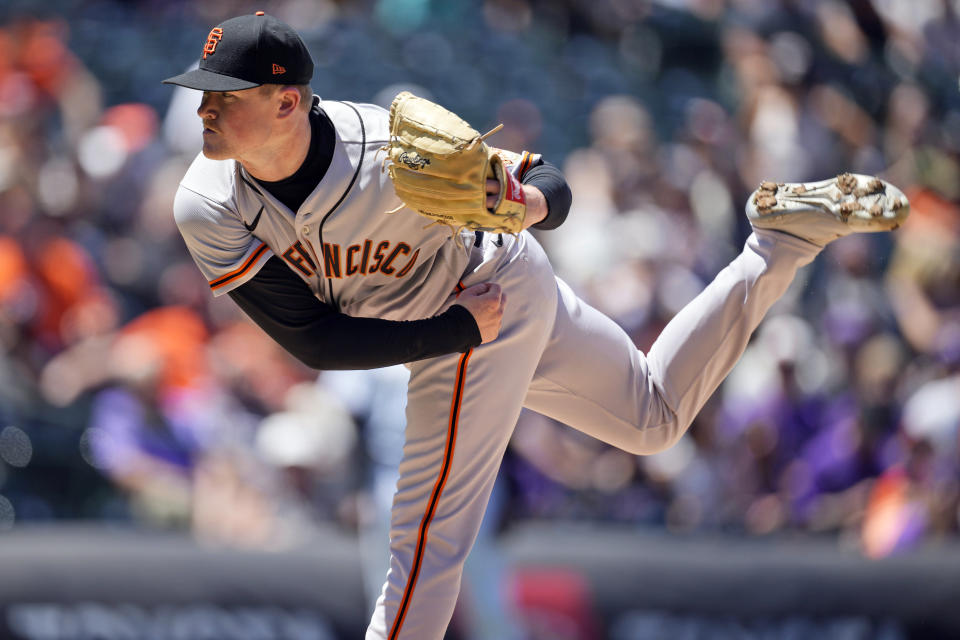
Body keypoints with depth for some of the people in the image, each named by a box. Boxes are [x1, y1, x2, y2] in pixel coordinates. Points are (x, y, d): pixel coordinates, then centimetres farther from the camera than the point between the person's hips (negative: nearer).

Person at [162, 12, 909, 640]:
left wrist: (533, 200, -46)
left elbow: (548, 185, -21)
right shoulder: (208, 209, -22)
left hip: (493, 289, -6)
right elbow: (315, 341, -20)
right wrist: (457, 332, -26)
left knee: (429, 533, -7)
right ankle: (789, 232, 27)